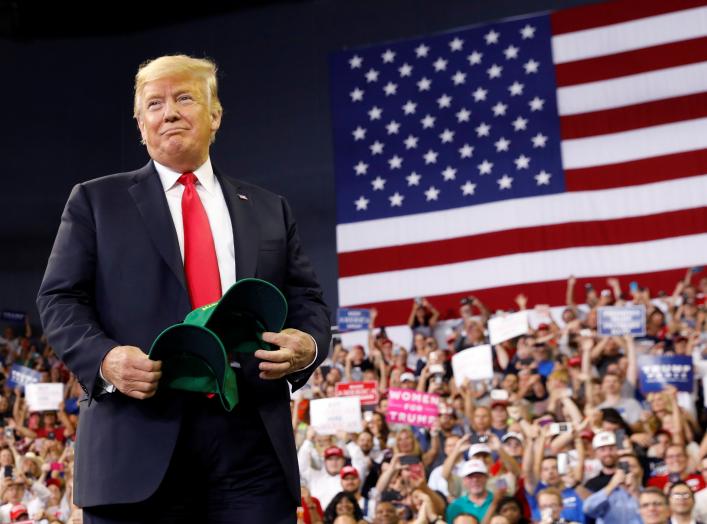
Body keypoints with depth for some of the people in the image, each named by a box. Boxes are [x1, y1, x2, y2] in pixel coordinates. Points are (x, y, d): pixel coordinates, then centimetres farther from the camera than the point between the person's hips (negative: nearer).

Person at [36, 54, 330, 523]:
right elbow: (60, 299, 6)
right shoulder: (97, 201, 13)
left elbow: (307, 302, 17)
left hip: (253, 437, 2)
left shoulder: (269, 210, 20)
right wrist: (105, 358, -14)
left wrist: (308, 345, -7)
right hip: (139, 437, -2)